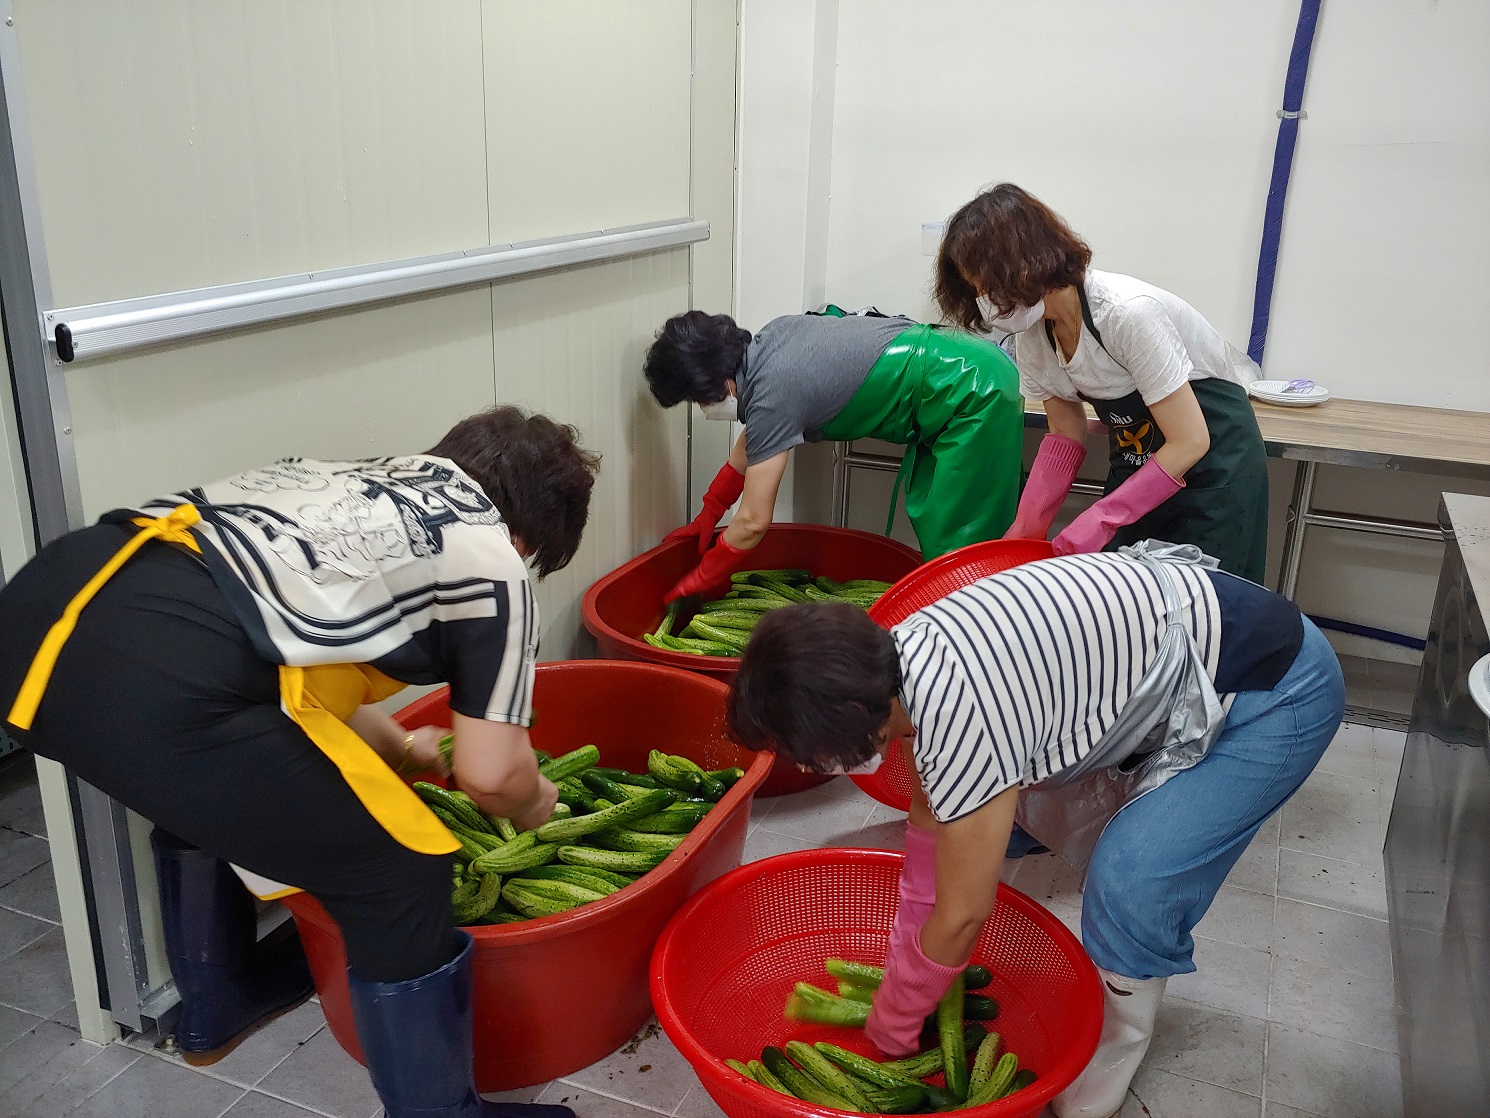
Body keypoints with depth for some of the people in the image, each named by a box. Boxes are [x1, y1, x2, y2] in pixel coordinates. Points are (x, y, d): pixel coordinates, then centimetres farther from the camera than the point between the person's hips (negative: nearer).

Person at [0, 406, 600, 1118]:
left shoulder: (354, 478, 29)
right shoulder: (492, 564, 10)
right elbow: (490, 775, 9)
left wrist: (401, 749, 51)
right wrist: (532, 804, 32)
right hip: (162, 687, -9)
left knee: (202, 794, 37)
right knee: (399, 879, 8)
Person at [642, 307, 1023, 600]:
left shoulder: (773, 397, -21)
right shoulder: (770, 336, 5)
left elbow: (752, 522, -14)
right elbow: (753, 439, 22)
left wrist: (698, 584, 0)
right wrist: (708, 513, 26)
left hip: (972, 394, -9)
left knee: (956, 545, -5)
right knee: (929, 520, 13)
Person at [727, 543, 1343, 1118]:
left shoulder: (962, 717, -31)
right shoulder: (902, 652, -6)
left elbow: (962, 916, -18)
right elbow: (930, 829, 7)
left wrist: (889, 1028, -1)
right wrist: (903, 966, 14)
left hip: (1281, 687, -9)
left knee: (1130, 886, -15)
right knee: (1043, 798, 14)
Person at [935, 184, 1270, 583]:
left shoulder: (1127, 313, -31)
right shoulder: (1031, 333, -10)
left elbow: (1189, 441, -27)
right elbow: (1067, 437, 0)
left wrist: (1099, 522, -31)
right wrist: (1025, 532, -9)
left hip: (1216, 455, -6)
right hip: (1136, 461, 6)